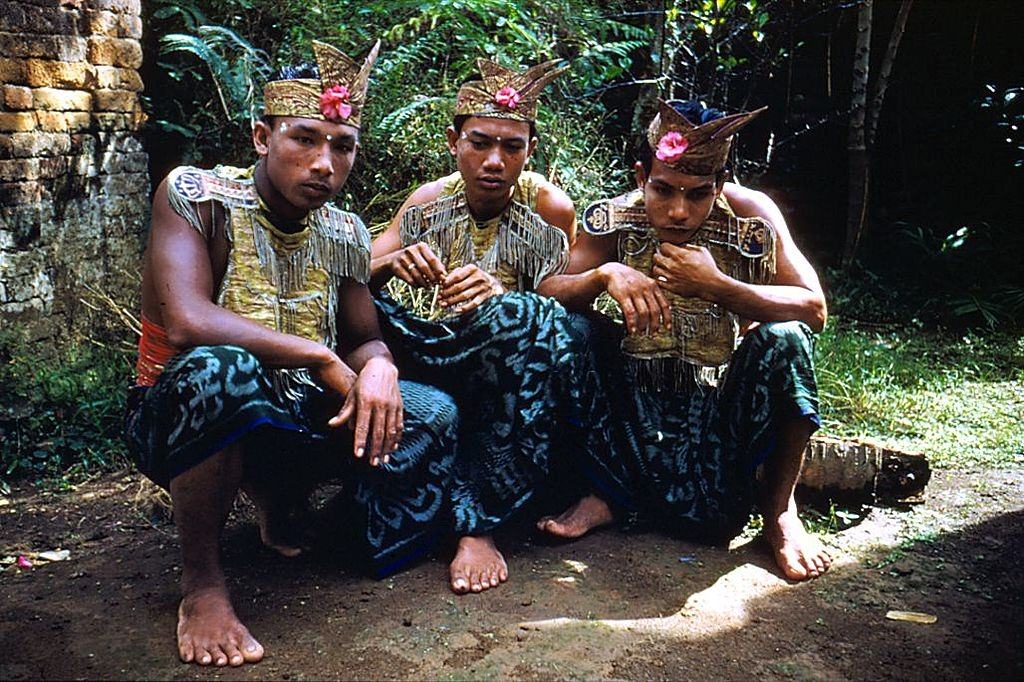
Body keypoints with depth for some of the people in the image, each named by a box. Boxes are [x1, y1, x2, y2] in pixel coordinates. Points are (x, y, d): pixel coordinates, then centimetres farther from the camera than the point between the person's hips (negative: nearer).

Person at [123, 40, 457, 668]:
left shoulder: (344, 234, 1)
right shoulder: (196, 194, -16)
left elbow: (365, 341, 7)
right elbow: (185, 322, -31)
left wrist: (378, 367, -19)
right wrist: (322, 357, -26)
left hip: (293, 420, 6)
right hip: (182, 421, -5)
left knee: (432, 415, -12)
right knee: (220, 367, -39)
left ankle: (282, 504, 12)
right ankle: (202, 582, -18)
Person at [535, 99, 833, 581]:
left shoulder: (749, 214, -14)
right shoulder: (613, 219, -10)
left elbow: (814, 309, -19)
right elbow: (544, 297, -15)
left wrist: (715, 286, -31)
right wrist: (605, 275, -36)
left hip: (721, 399, -1)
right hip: (636, 395, 1)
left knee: (783, 341, -30)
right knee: (568, 329, -24)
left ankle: (779, 509, -7)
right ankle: (610, 489, -5)